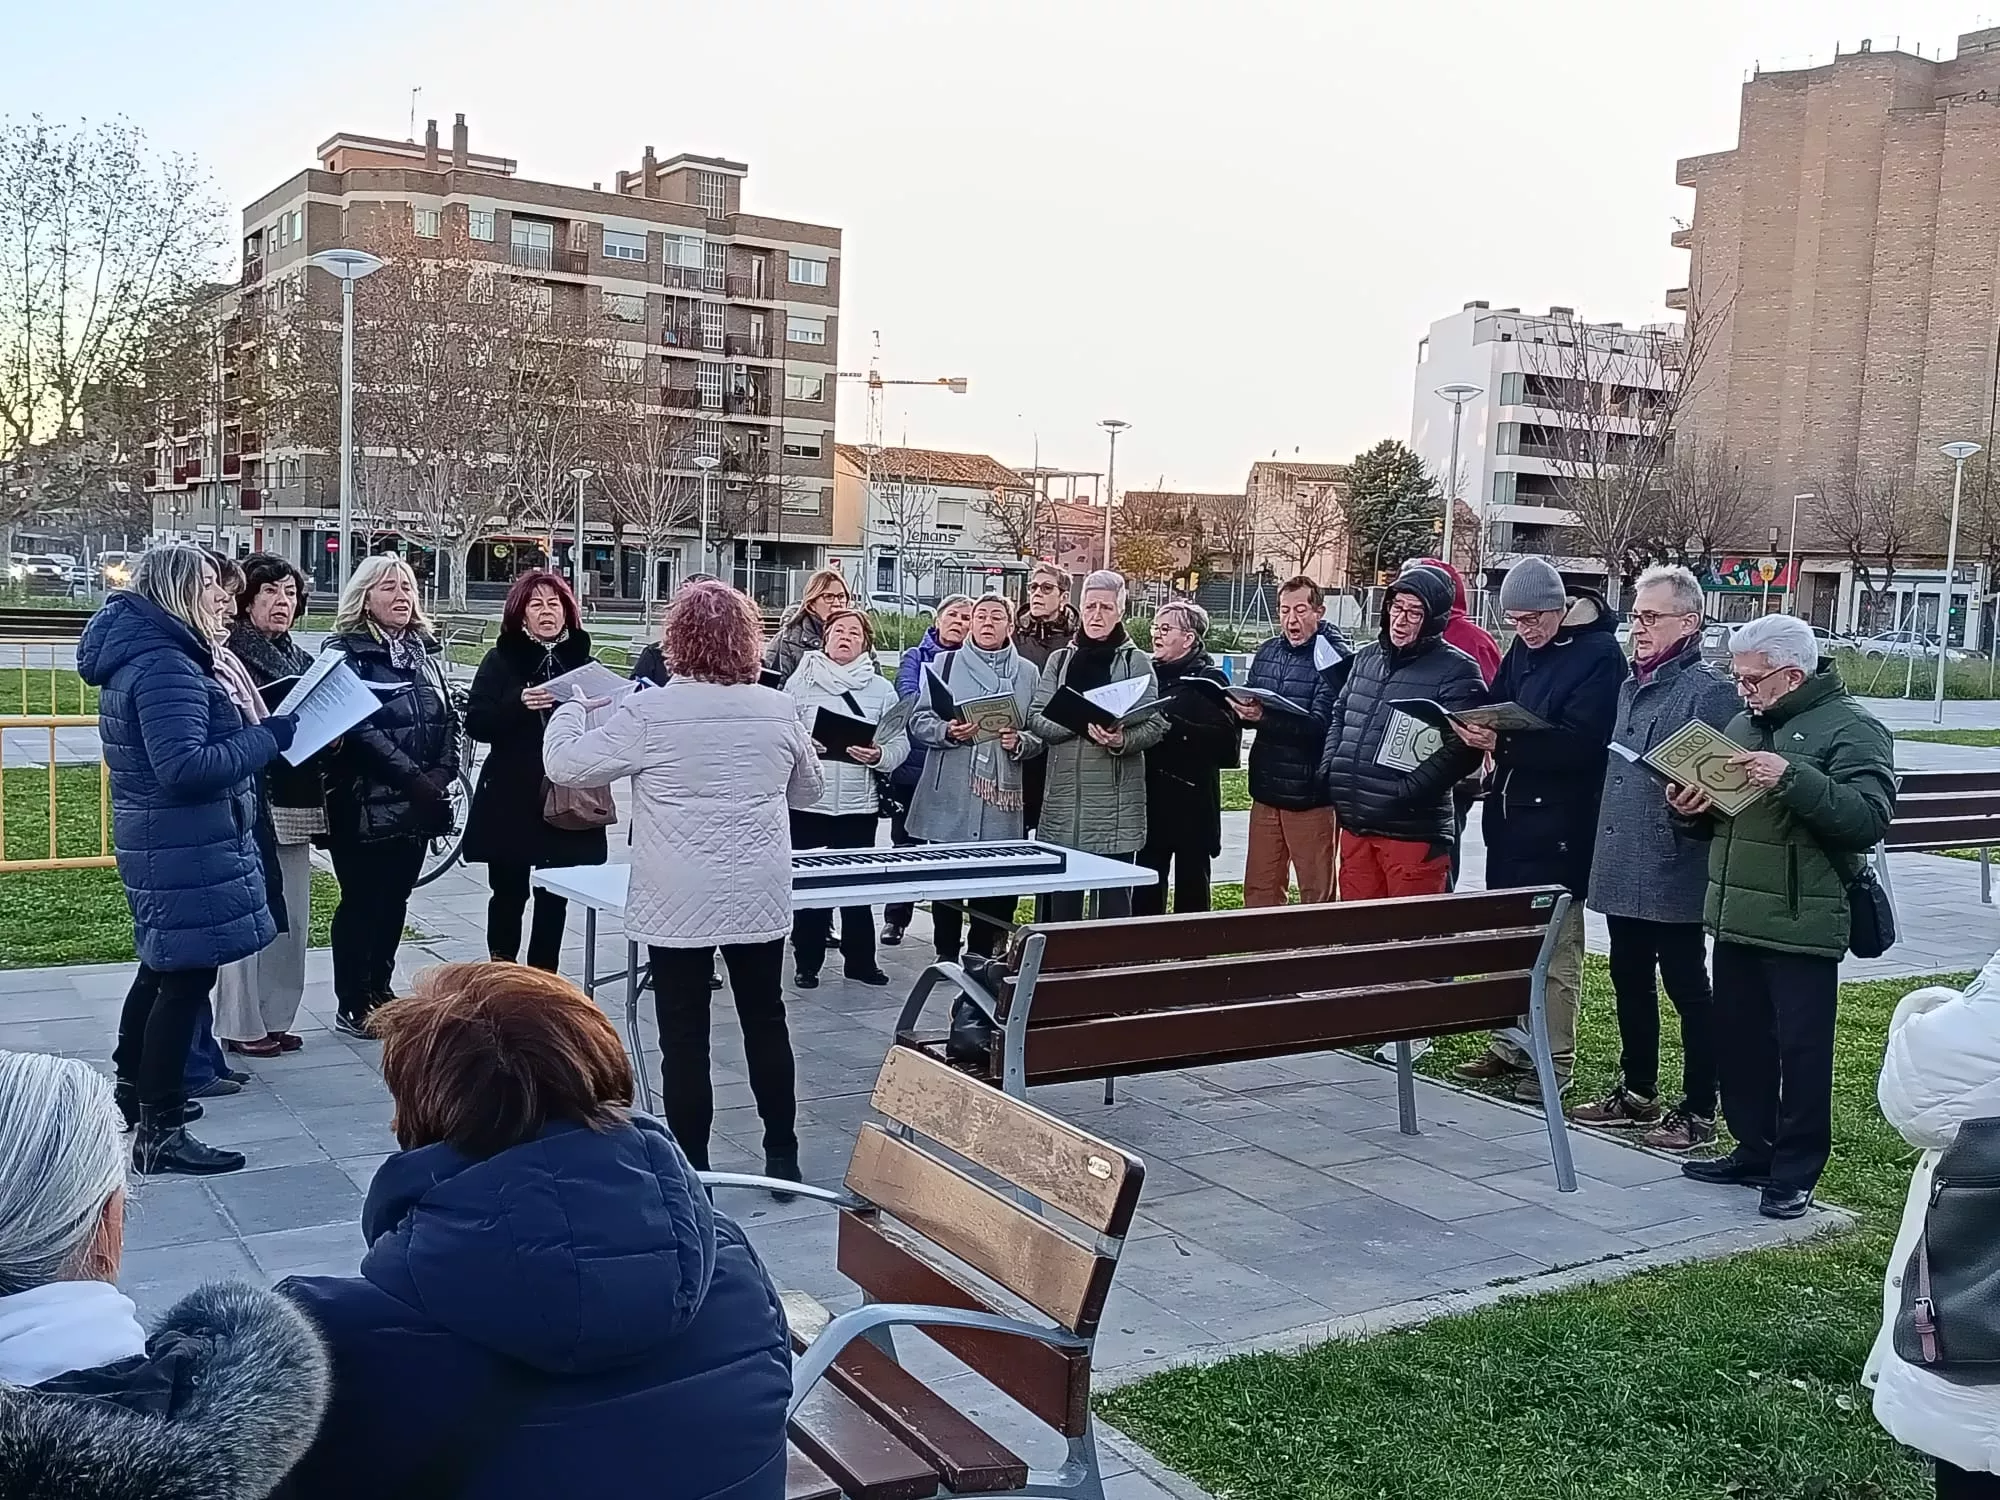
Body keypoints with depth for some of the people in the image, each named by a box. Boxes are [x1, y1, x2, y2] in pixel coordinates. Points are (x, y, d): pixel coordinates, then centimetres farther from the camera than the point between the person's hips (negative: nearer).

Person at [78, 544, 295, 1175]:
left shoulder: (139, 653, 12)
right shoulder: (166, 666, -22)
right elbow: (186, 767, -30)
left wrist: (250, 736, 10)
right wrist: (269, 736, -23)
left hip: (157, 843, 11)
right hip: (186, 850, -11)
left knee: (161, 968, 23)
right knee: (185, 979, -6)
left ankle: (133, 1091, 39)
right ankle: (160, 1132, -1)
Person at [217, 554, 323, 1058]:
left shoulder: (303, 660, 17)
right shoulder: (229, 655, -6)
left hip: (295, 803, 7)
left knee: (291, 915, 10)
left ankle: (274, 1017, 19)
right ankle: (242, 1025, 4)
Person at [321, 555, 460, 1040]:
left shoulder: (424, 652, 14)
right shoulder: (345, 652, -7)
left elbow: (449, 717, 10)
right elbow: (359, 727, -18)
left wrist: (442, 773, -7)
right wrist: (413, 778, -22)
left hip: (419, 803, 6)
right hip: (365, 803, -6)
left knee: (395, 898, 14)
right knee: (360, 901, 2)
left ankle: (380, 989, 27)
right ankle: (351, 1005, 10)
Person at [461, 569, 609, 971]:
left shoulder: (581, 660, 8)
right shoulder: (501, 660, 1)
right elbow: (476, 723, -8)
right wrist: (520, 703, -24)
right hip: (510, 799, -2)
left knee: (555, 897, 7)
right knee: (508, 893, 4)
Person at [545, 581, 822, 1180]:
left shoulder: (648, 712, -12)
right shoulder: (778, 709, -1)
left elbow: (565, 765, -4)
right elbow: (808, 791, 14)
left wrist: (570, 711, 14)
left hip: (680, 904, -3)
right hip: (761, 898, 4)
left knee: (684, 1034, 5)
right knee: (765, 1019, 16)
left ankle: (692, 1170, 11)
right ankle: (782, 1156, 25)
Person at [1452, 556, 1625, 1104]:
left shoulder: (1599, 655, -12)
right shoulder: (1524, 647, 11)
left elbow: (1580, 742, -22)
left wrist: (1504, 743, -30)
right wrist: (1479, 730, -6)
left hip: (1560, 826, -8)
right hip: (1510, 815, 8)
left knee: (1554, 947, 0)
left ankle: (1554, 1060, 10)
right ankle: (1509, 1047, 25)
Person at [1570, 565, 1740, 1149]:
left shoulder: (1709, 691, -12)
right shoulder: (1631, 684, 15)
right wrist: (1604, 848, 18)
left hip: (1671, 875, -8)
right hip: (1621, 869, 8)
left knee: (1687, 988, 1)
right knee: (1629, 981, 16)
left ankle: (1698, 1110, 10)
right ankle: (1636, 1091, 30)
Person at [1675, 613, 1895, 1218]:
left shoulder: (1851, 729, -8)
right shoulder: (1744, 725, 16)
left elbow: (1869, 818, -21)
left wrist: (1792, 778, -30)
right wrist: (1694, 808, 3)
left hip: (1802, 925, -8)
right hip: (1736, 918, 8)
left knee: (1801, 1050, 0)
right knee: (1738, 1041, 15)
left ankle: (1795, 1173, 10)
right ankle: (1753, 1152, 28)